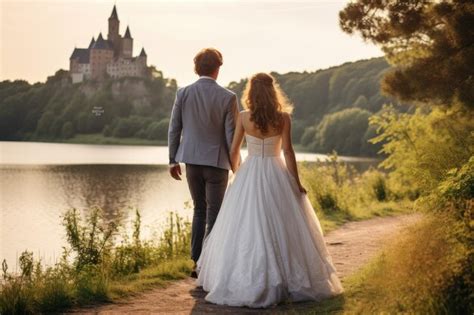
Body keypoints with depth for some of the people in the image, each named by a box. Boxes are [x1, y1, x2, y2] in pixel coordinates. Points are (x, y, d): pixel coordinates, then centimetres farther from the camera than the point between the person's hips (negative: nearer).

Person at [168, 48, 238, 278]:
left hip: (191, 160, 3)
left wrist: (173, 160, 12)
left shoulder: (183, 93, -2)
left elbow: (174, 129, 2)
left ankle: (196, 263, 16)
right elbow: (231, 135, -8)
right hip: (216, 162, -3)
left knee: (199, 210, 19)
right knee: (214, 215, 7)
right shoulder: (227, 97, -10)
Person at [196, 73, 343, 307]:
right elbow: (288, 152, -8)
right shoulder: (283, 118, -6)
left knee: (246, 228, 7)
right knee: (281, 228, 7)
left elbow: (233, 152, 2)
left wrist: (238, 174, 20)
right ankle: (291, 279, 10)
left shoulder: (243, 118, -3)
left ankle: (248, 281, 6)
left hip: (249, 175, 1)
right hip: (276, 175, 0)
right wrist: (297, 183, -1)